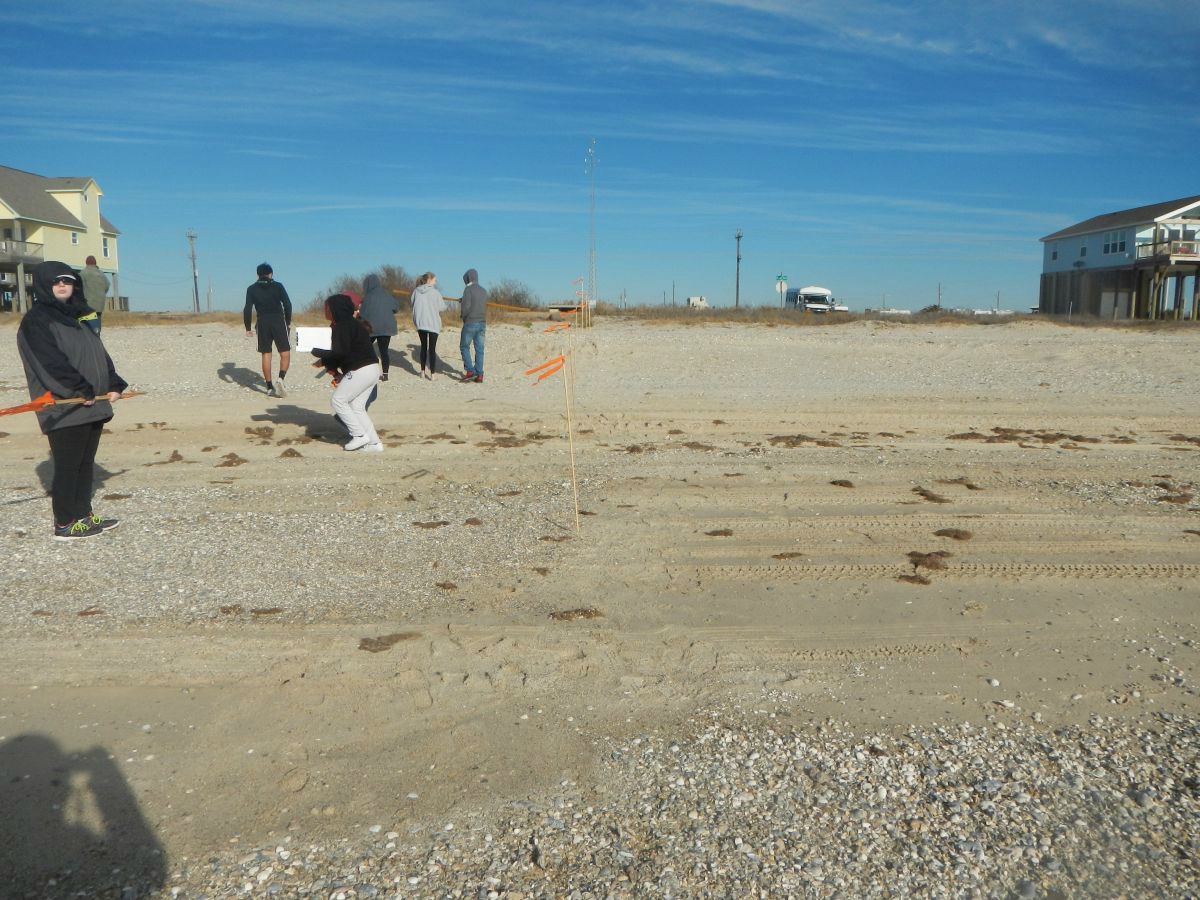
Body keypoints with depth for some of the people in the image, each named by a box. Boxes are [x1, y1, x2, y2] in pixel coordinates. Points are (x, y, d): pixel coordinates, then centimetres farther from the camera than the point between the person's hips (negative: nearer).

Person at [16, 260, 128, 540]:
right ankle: (65, 524, 7)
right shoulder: (36, 320, -6)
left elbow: (99, 354, 14)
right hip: (63, 409, -8)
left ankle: (84, 516, 23)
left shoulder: (78, 317, 19)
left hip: (92, 405, 8)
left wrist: (113, 385, 1)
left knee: (86, 463, 13)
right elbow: (52, 360, -17)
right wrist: (82, 389, -20)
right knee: (67, 467, -2)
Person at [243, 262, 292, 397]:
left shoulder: (252, 289, 6)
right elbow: (287, 304, -4)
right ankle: (280, 379, -20)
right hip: (278, 322, -2)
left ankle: (270, 387, 8)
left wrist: (248, 328, 6)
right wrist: (288, 321, 8)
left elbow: (247, 309, 0)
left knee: (266, 355, 8)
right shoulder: (278, 286, 2)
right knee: (285, 354, 2)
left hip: (263, 324, 2)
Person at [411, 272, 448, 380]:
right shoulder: (435, 292, -10)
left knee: (423, 346, 18)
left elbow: (413, 304, 8)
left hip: (420, 323, 4)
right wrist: (447, 307, 16)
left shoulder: (416, 291, 0)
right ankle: (432, 374, 0)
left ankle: (423, 371, 23)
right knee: (432, 348, 2)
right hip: (433, 323, -4)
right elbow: (442, 308, -5)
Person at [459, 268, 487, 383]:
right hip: (482, 323, 6)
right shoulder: (484, 291, 14)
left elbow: (466, 306, -16)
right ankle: (479, 375, 2)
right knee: (479, 349, 5)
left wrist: (462, 315, 3)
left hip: (470, 323, -6)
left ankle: (470, 371, -5)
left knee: (464, 347, 7)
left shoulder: (468, 289, -8)